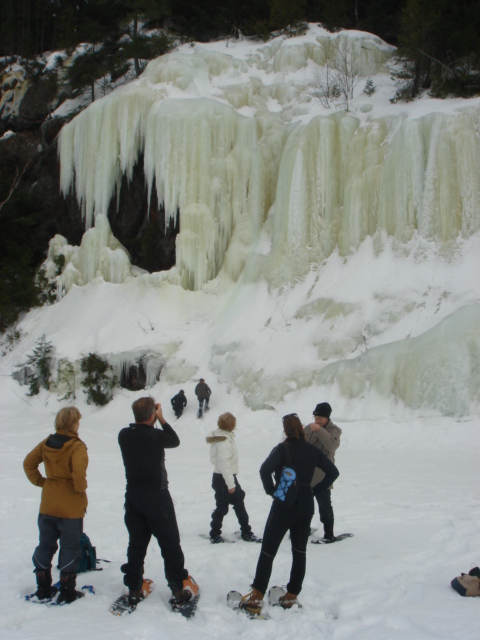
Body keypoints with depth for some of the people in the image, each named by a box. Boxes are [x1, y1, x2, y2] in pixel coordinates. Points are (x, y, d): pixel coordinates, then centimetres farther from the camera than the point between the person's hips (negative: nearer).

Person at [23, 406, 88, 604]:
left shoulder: (47, 443, 2)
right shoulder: (77, 446, -17)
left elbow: (29, 463, 5)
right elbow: (79, 471, -30)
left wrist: (40, 481, 10)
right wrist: (81, 487, -12)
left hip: (48, 505, 6)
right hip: (71, 506, -6)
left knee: (45, 546, 16)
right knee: (70, 548, 5)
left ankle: (43, 589, 24)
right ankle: (67, 592, 10)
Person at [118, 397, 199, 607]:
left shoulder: (124, 435, -5)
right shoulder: (156, 436, -20)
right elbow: (175, 440, -1)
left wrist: (150, 421, 5)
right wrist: (161, 419, 1)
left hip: (133, 497, 5)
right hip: (157, 497, -5)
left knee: (136, 544, 14)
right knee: (170, 544, 6)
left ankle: (134, 590, 18)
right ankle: (179, 589, 11)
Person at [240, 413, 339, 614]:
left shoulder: (282, 449, -12)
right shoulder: (312, 450, 3)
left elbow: (265, 469, -27)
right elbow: (333, 472, 8)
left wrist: (271, 490, -14)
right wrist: (315, 489, 7)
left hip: (284, 506, -4)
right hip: (306, 506, 5)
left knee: (268, 551, 1)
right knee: (300, 551, 15)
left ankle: (256, 598, -2)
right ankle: (292, 596, 19)